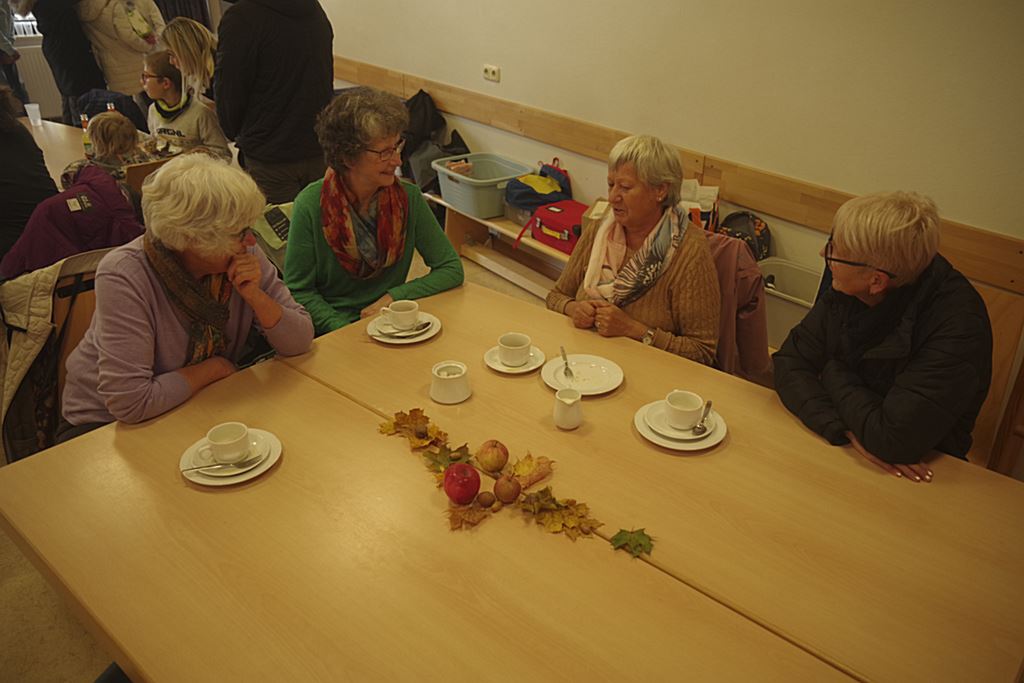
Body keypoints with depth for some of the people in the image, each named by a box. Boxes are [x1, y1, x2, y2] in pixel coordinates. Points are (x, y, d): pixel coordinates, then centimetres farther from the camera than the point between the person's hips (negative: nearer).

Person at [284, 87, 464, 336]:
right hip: (330, 332, -2)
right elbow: (299, 291, -5)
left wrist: (394, 297, -11)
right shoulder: (311, 205, -10)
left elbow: (452, 269, 1)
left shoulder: (408, 198, -4)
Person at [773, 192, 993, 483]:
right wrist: (846, 429, -24)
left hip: (917, 474, -3)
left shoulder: (957, 325, -26)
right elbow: (789, 362, -9)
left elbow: (892, 439, -30)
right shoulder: (846, 291, -9)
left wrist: (835, 375, -14)